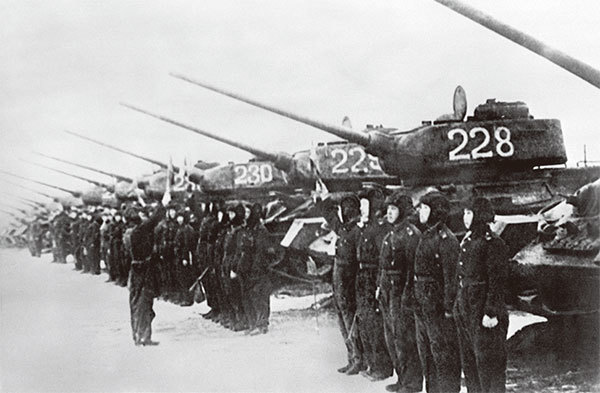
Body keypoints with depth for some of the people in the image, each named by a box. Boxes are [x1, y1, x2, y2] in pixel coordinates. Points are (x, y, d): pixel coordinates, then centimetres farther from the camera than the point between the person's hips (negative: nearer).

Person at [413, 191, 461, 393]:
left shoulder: (446, 238, -16)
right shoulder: (426, 235, 12)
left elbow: (451, 276, -18)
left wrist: (448, 307, -19)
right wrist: (417, 298, 16)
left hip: (437, 303, -9)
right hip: (422, 304, 9)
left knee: (443, 352, -1)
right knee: (425, 351, 16)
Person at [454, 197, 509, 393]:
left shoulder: (493, 243, -14)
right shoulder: (468, 241, 12)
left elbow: (497, 281, -16)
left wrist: (491, 312, -19)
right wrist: (459, 304, 15)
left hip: (483, 309, -9)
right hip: (465, 308, 9)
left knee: (487, 360, -1)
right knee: (468, 358, 16)